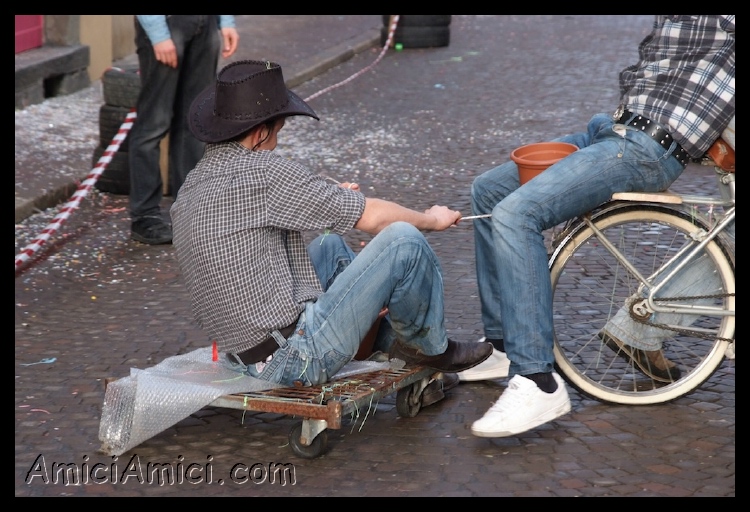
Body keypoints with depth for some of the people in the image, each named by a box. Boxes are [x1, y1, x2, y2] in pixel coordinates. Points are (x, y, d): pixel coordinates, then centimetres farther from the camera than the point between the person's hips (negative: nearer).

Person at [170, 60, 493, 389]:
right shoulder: (262, 171, -18)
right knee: (404, 240, -7)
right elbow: (372, 216, -10)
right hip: (299, 359, -9)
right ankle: (428, 347, 17)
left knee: (331, 245, 28)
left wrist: (328, 199, 23)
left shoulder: (188, 191, 8)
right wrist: (432, 219, 9)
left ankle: (383, 341, 36)